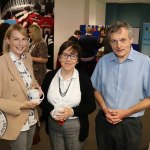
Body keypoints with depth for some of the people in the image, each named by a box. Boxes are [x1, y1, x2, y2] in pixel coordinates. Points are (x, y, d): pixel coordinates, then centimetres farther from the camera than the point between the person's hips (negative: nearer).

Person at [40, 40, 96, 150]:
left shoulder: (84, 78, -9)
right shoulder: (50, 76, -1)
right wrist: (52, 111, -15)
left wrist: (72, 111, -22)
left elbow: (91, 105, -7)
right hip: (53, 125, 2)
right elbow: (42, 99, 4)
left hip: (75, 126, -2)